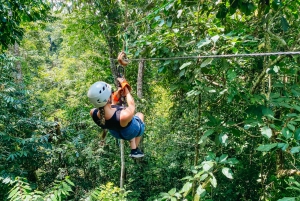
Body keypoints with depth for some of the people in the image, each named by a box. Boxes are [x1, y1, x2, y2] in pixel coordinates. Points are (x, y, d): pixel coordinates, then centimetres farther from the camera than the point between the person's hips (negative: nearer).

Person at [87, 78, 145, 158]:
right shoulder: (125, 116, -47)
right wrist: (125, 87, -12)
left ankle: (133, 150, 43)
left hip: (115, 133, 4)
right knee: (140, 114, 30)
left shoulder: (93, 113, -31)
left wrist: (116, 95, -8)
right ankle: (135, 150, 39)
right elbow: (132, 105, -22)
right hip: (132, 132, -4)